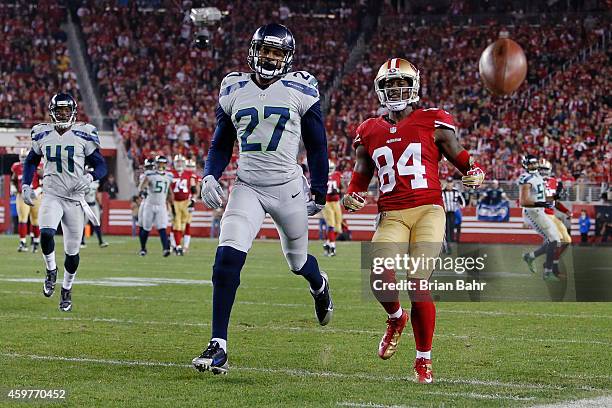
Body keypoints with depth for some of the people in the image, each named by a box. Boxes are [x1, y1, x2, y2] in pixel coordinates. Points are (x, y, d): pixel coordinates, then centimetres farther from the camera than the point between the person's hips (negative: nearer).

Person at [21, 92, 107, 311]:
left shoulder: (83, 135, -4)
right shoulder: (42, 135, 4)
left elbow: (101, 165, 0)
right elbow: (31, 161, 20)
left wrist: (89, 177, -21)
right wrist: (26, 185, 7)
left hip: (74, 198, -1)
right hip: (51, 195, 1)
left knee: (72, 251, 2)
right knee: (46, 233, -26)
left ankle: (67, 289, 24)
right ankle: (51, 271, 1)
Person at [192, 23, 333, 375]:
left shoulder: (301, 91, -4)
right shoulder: (234, 91, 3)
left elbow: (317, 145, 4)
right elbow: (222, 144, 13)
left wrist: (319, 192, 8)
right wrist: (210, 176, -5)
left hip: (288, 188, -1)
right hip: (248, 188, 1)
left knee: (298, 260, 17)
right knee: (227, 260, -17)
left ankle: (319, 285, 58)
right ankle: (219, 347, -15)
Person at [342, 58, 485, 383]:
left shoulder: (432, 124, 5)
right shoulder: (370, 132, 15)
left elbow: (459, 156, 9)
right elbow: (361, 175, 23)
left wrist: (475, 173, -13)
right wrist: (352, 196, 2)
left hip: (427, 211, -2)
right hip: (391, 216, 3)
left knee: (418, 283, -14)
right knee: (380, 279, -20)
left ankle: (424, 359, 3)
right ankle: (396, 318, 18)